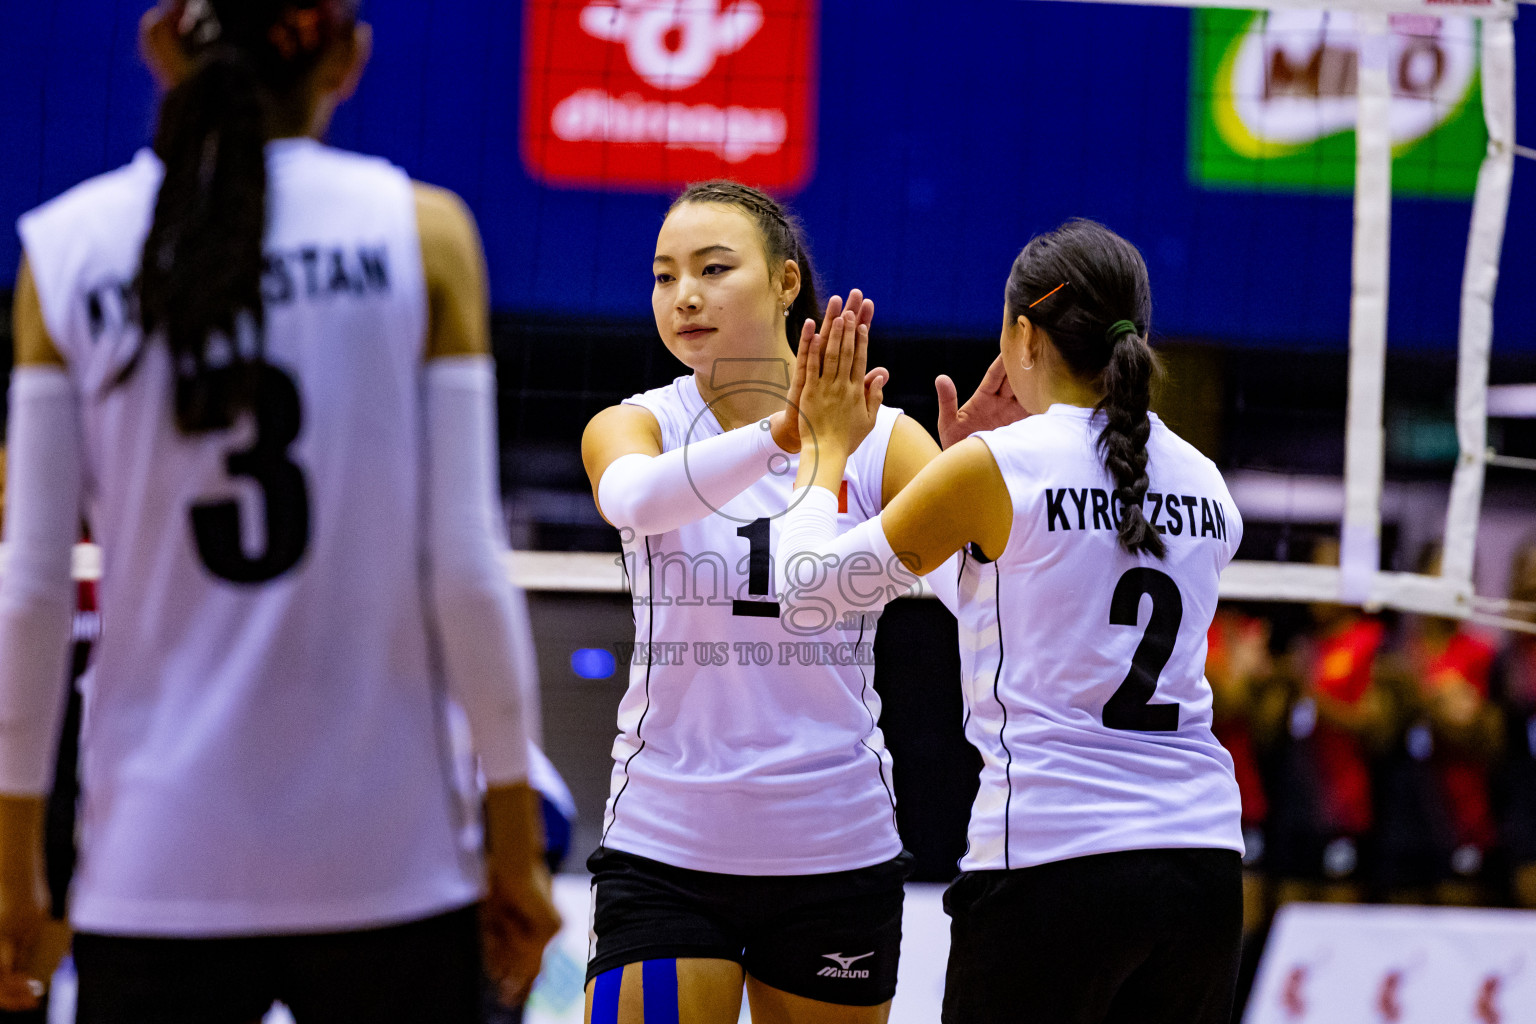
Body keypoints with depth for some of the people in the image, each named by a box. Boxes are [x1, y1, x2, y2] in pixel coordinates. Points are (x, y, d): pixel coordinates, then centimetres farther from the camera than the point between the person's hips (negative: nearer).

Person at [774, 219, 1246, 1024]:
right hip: (1202, 859, 5)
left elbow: (810, 579, 3)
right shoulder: (1203, 484, 11)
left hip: (1051, 866, -5)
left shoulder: (994, 469, -5)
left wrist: (827, 448, 20)